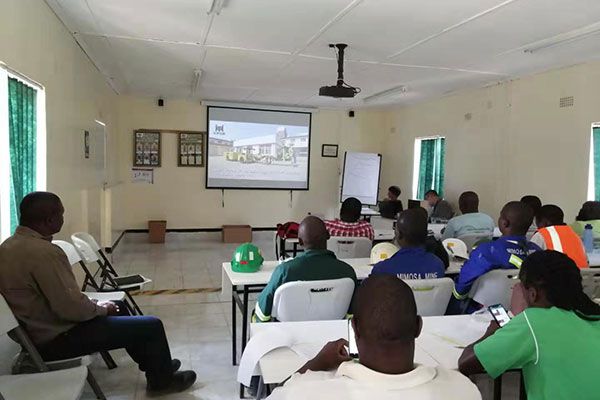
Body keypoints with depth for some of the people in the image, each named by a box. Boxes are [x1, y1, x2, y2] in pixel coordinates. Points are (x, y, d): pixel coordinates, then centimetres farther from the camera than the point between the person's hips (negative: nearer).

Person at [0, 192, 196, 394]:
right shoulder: (44, 252, -29)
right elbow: (72, 307, -29)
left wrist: (95, 305, 9)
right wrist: (102, 308, -8)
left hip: (36, 331, 11)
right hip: (57, 338, -10)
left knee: (117, 307, 27)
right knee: (151, 326, -5)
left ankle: (153, 363, 38)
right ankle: (162, 380, 21)